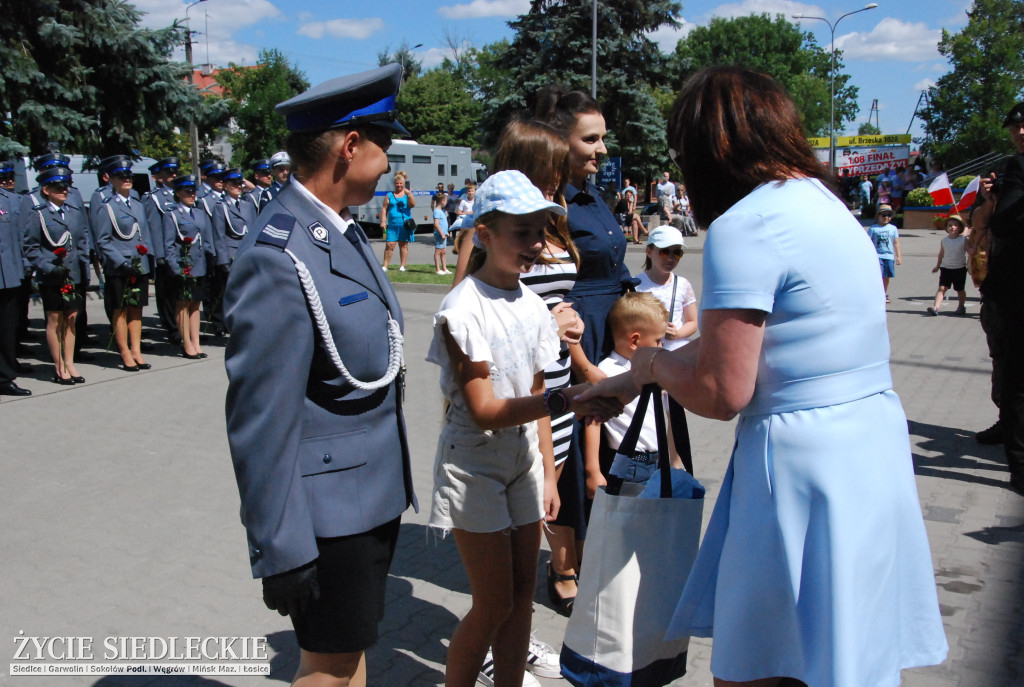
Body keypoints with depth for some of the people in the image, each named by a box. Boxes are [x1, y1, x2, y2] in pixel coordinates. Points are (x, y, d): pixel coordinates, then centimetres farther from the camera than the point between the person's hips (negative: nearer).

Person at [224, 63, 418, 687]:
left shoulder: (345, 232, 7)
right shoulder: (279, 258, -23)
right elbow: (260, 418, -23)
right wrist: (281, 549, -19)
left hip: (376, 492, 9)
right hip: (330, 507, -9)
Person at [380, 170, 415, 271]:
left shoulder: (407, 194, 9)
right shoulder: (389, 195, 11)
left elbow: (412, 205, -7)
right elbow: (384, 209, 9)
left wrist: (409, 195, -22)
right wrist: (383, 222, 1)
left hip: (405, 224, 0)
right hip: (392, 224, 0)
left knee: (403, 245, 5)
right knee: (389, 245, -5)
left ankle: (402, 266, 12)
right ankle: (385, 265, 2)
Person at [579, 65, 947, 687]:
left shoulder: (744, 227, -17)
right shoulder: (823, 201, 13)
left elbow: (720, 392, -18)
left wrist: (651, 361, 2)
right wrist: (633, 381, 21)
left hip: (803, 467, -10)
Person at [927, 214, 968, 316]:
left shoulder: (963, 240, -6)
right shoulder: (944, 240, 2)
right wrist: (937, 266, 21)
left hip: (960, 268, -1)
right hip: (946, 268, 1)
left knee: (960, 290, 11)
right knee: (942, 288, -12)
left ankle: (961, 306, 31)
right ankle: (936, 307, -24)